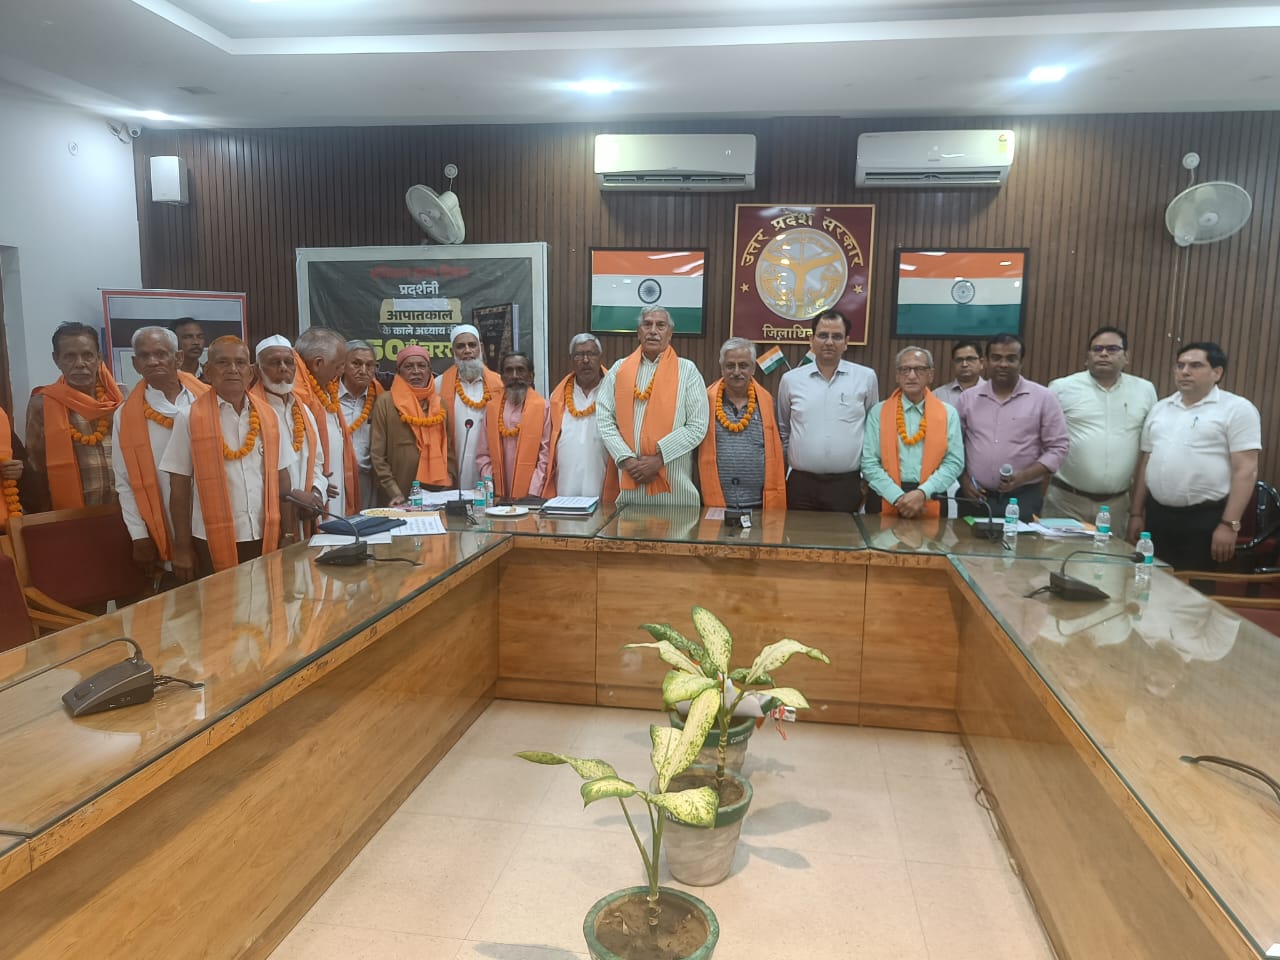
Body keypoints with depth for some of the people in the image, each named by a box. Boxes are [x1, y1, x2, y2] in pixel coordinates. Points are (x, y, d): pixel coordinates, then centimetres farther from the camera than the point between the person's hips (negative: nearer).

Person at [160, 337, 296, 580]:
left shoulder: (267, 415, 5)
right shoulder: (190, 418, -3)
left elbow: (281, 478, 8)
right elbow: (179, 489, -2)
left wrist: (288, 534, 5)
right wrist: (182, 547, -3)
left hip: (265, 538, 3)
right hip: (213, 542, -3)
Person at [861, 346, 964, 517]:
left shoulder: (948, 413, 5)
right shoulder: (878, 412, 3)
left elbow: (954, 462, -1)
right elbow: (869, 463, -3)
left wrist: (922, 493, -15)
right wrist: (898, 497, -15)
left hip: (931, 503, 1)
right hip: (887, 501, 0)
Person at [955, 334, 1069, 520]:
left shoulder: (1043, 398, 0)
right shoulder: (968, 398, 7)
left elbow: (1058, 447, -1)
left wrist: (1023, 476, -13)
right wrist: (963, 478, -2)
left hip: (1023, 498, -2)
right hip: (975, 497, 2)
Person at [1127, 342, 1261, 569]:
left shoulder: (1237, 409, -4)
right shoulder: (1160, 408, 14)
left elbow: (1246, 470, -10)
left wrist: (1229, 524, -16)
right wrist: (1137, 513, 11)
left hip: (1205, 519, -5)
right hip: (1157, 516, 5)